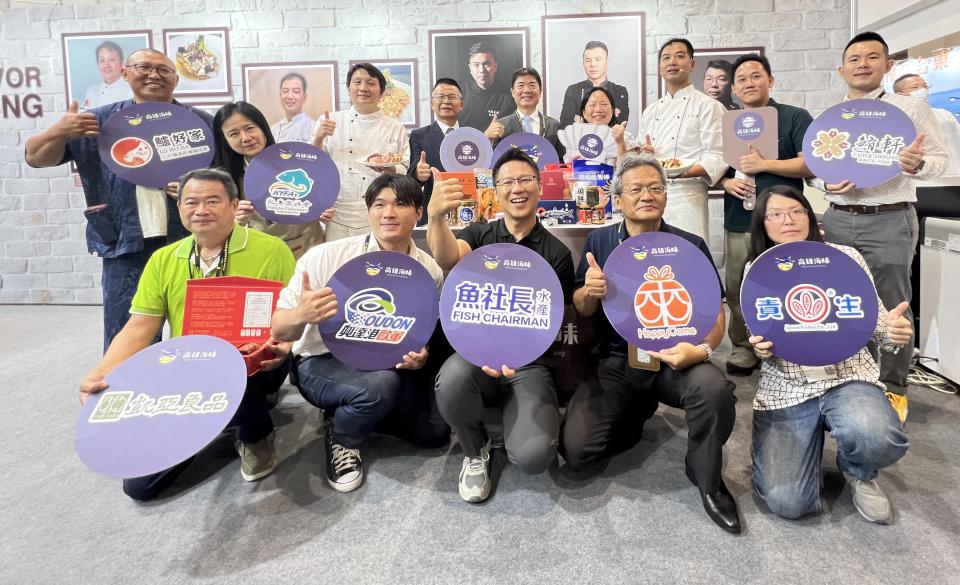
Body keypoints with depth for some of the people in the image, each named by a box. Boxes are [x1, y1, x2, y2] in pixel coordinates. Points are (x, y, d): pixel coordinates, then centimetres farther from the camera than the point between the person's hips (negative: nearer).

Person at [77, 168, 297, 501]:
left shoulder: (271, 250, -6)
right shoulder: (163, 260, 8)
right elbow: (139, 329, 4)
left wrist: (282, 347, -30)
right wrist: (99, 375, -12)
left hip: (253, 370, -4)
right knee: (140, 483, -1)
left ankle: (255, 436, -5)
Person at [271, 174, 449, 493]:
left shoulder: (430, 271, -7)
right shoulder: (326, 256, -19)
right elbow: (279, 331, -15)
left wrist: (420, 355, -14)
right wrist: (300, 316, -39)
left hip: (389, 365, 5)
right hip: (323, 362, -5)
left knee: (435, 431, -5)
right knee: (381, 384, -34)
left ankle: (359, 411, 19)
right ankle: (340, 436, 0)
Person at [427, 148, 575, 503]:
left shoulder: (557, 253, 4)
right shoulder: (479, 235, 6)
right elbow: (448, 259, -19)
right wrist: (436, 217, -42)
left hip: (528, 363, -1)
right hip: (476, 350, 1)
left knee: (533, 455, -26)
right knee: (452, 379, -36)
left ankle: (511, 414, 14)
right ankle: (475, 451, -1)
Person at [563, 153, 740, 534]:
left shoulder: (691, 245, 0)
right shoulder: (599, 242, 3)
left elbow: (714, 313, -1)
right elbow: (581, 311, 5)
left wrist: (702, 349, -24)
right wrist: (590, 292, -20)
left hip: (674, 361, -1)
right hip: (615, 363, 1)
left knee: (714, 388, -35)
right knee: (576, 450, -15)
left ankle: (707, 480, -4)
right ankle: (638, 411, 18)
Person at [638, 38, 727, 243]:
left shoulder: (708, 106, 3)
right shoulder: (650, 112, 20)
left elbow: (717, 158, -6)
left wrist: (684, 171, -23)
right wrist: (645, 155, 1)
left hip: (687, 196, -5)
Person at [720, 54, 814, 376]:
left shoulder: (795, 117, 3)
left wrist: (764, 164, -12)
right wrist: (726, 181, -2)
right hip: (737, 223, 4)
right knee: (737, 292, 6)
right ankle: (743, 349, 19)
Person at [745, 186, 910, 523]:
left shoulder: (845, 257, 0)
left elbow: (874, 319, 5)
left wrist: (892, 330, -19)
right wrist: (761, 348, -16)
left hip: (848, 376, 1)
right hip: (785, 389, 0)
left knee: (879, 441, -35)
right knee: (787, 502, -15)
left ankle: (857, 472, 6)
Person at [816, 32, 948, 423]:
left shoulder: (911, 108, 2)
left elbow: (940, 159, 1)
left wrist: (917, 164, -22)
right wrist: (827, 184, -9)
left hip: (889, 219, -3)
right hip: (837, 219, 4)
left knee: (891, 306, 2)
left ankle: (893, 387, 15)